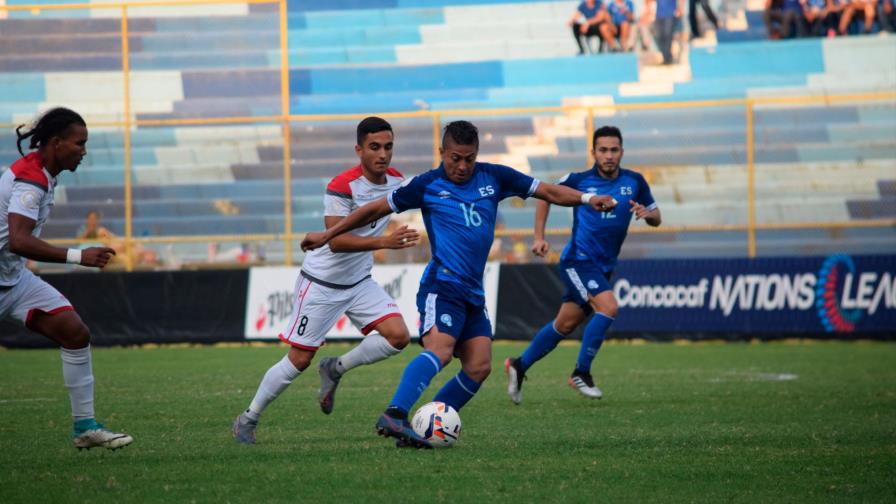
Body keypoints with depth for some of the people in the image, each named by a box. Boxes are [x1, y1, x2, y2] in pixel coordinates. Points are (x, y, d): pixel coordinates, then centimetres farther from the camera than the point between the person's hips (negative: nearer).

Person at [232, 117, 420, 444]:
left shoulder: (395, 180, -3)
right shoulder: (342, 186, -25)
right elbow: (336, 241, -33)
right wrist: (384, 242, -42)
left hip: (359, 282, 6)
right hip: (321, 284, -6)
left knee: (398, 337, -12)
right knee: (299, 360, -2)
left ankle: (335, 369, 10)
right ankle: (248, 419, 16)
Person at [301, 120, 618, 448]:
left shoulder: (493, 178, 10)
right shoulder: (427, 186, 1)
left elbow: (549, 192, 13)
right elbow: (376, 209, 10)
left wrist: (587, 198, -2)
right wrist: (328, 235, 12)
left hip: (473, 294, 6)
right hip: (442, 286, -6)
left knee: (479, 367, -7)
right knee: (440, 350, -29)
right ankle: (395, 415, -44)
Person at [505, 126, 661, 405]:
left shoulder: (634, 182, 2)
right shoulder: (579, 180, -7)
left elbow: (656, 218, 9)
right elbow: (545, 197, 9)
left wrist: (647, 213, -15)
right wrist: (539, 237, 1)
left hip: (604, 266, 5)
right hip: (579, 259, -5)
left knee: (565, 325, 12)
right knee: (608, 306, -25)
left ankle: (519, 366, 29)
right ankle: (581, 373, -14)